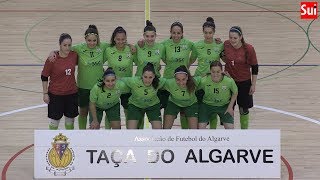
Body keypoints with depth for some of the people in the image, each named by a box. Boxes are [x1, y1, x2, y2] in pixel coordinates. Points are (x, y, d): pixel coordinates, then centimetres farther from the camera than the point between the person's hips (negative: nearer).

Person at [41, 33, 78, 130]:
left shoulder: (74, 55, -6)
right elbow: (44, 77, -7)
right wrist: (45, 93, -7)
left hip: (72, 93, 3)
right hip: (55, 94, -3)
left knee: (70, 120, 15)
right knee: (54, 120, 7)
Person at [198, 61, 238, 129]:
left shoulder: (229, 81, -24)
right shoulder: (204, 81, -26)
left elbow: (235, 93, -4)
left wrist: (230, 107, -5)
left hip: (224, 106, 0)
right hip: (207, 105, 0)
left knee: (230, 127, -11)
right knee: (201, 127, -12)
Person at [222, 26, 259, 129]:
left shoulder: (248, 49, -18)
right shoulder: (226, 45, -10)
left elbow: (255, 68, -8)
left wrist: (253, 85, -6)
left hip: (244, 82, -2)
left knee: (243, 110, 11)